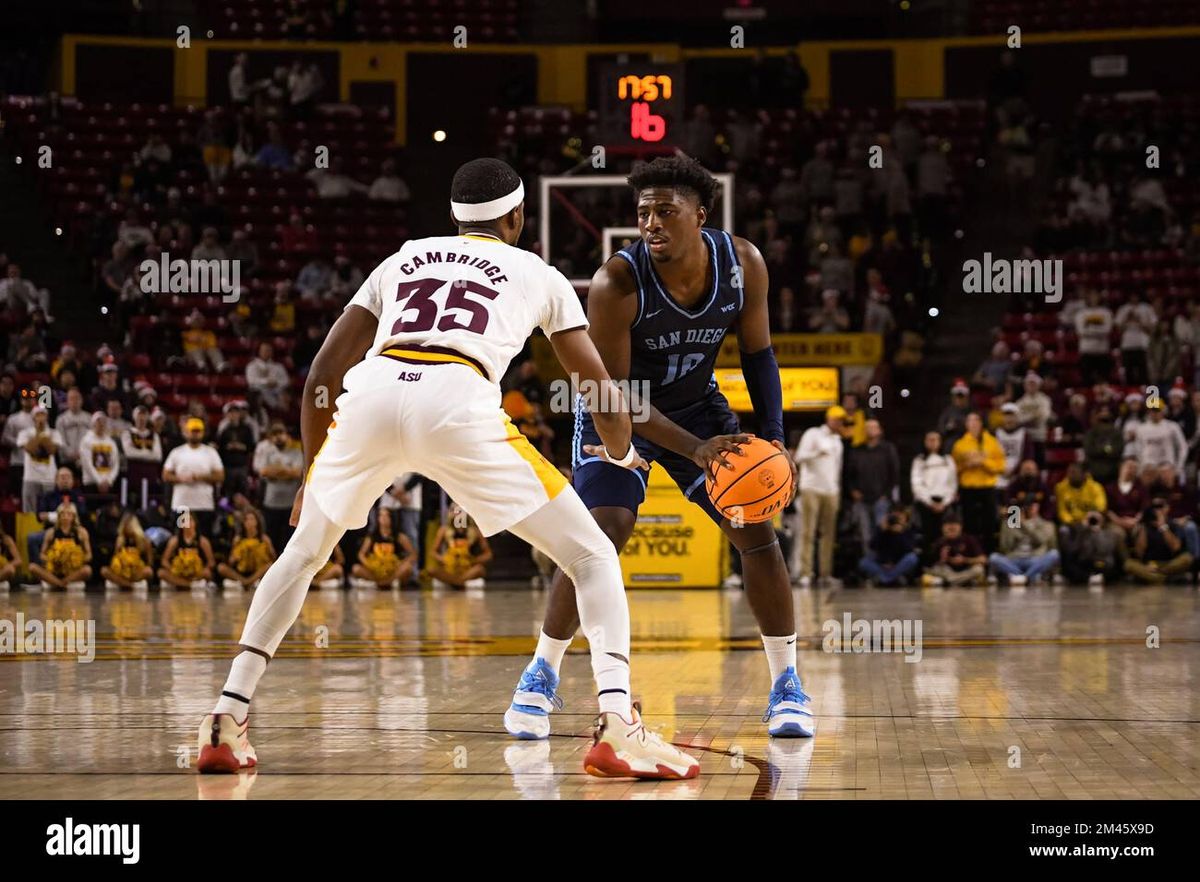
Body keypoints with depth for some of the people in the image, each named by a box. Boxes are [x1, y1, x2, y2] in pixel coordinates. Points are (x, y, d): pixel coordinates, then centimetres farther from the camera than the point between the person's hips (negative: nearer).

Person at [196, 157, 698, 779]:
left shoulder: (403, 259, 32)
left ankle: (226, 721, 20)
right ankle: (617, 727, -10)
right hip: (459, 406, -3)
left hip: (370, 397, 3)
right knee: (593, 558, 10)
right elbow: (600, 390, 26)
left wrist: (311, 474, 41)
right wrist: (622, 455, 48)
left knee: (302, 554, 29)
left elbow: (323, 373, 28)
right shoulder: (538, 275, 26)